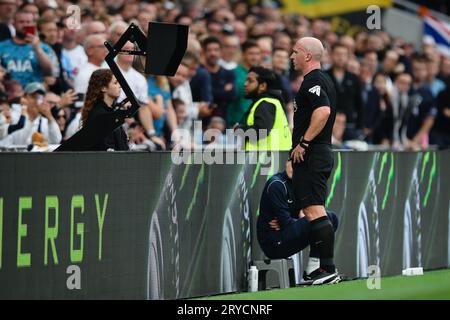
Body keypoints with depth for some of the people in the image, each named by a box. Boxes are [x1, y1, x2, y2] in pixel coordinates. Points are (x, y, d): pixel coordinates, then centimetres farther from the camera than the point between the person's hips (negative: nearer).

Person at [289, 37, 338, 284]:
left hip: (311, 155, -11)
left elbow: (323, 111, -29)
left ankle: (328, 269, -18)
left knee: (314, 210, -14)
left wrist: (303, 142, -24)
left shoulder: (313, 81, -13)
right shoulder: (323, 80, 20)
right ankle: (317, 266, 15)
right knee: (313, 211, 13)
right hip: (321, 153, 11)